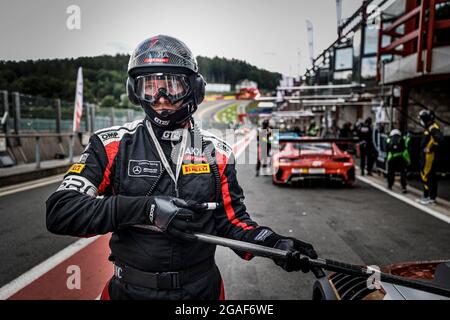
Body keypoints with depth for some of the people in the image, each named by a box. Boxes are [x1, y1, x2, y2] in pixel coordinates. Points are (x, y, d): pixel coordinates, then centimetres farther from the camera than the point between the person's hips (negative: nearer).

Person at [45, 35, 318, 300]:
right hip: (131, 290, -1)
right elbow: (60, 211, -18)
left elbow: (231, 220, 1)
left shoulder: (216, 152, -3)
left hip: (202, 289, 2)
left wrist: (273, 243, -17)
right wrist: (144, 208, -30)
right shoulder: (113, 145, -9)